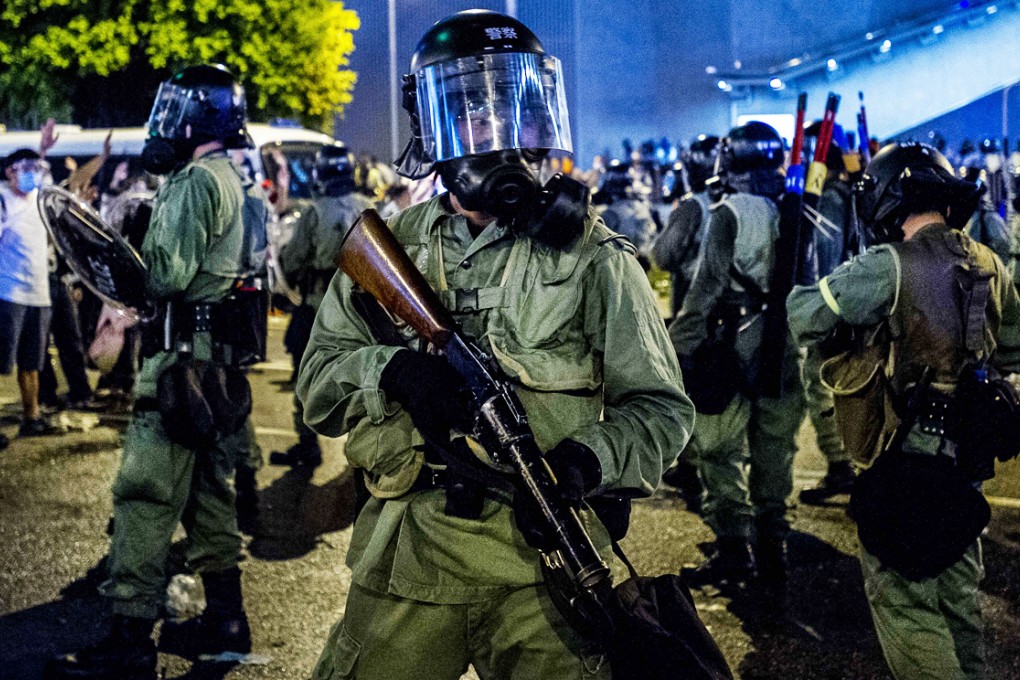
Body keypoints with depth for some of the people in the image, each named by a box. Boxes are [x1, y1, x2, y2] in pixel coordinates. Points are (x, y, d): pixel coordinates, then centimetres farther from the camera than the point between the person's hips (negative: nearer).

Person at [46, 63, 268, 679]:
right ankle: (225, 619, 24)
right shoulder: (236, 184, 18)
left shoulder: (196, 181, -13)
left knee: (146, 494, -9)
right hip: (222, 352, 10)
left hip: (185, 356, -10)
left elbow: (169, 274, -20)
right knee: (208, 489, 16)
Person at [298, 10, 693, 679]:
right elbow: (318, 381, 5)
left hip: (543, 569, -2)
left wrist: (587, 459, -21)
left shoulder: (591, 257, -1)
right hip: (406, 568, 2)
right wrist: (390, 371, -16)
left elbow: (660, 409, -1)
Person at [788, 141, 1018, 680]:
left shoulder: (891, 266, -19)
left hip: (903, 464, -7)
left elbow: (806, 317, -17)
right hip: (963, 458, 7)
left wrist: (800, 294, 5)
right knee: (957, 595, 21)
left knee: (903, 601, 2)